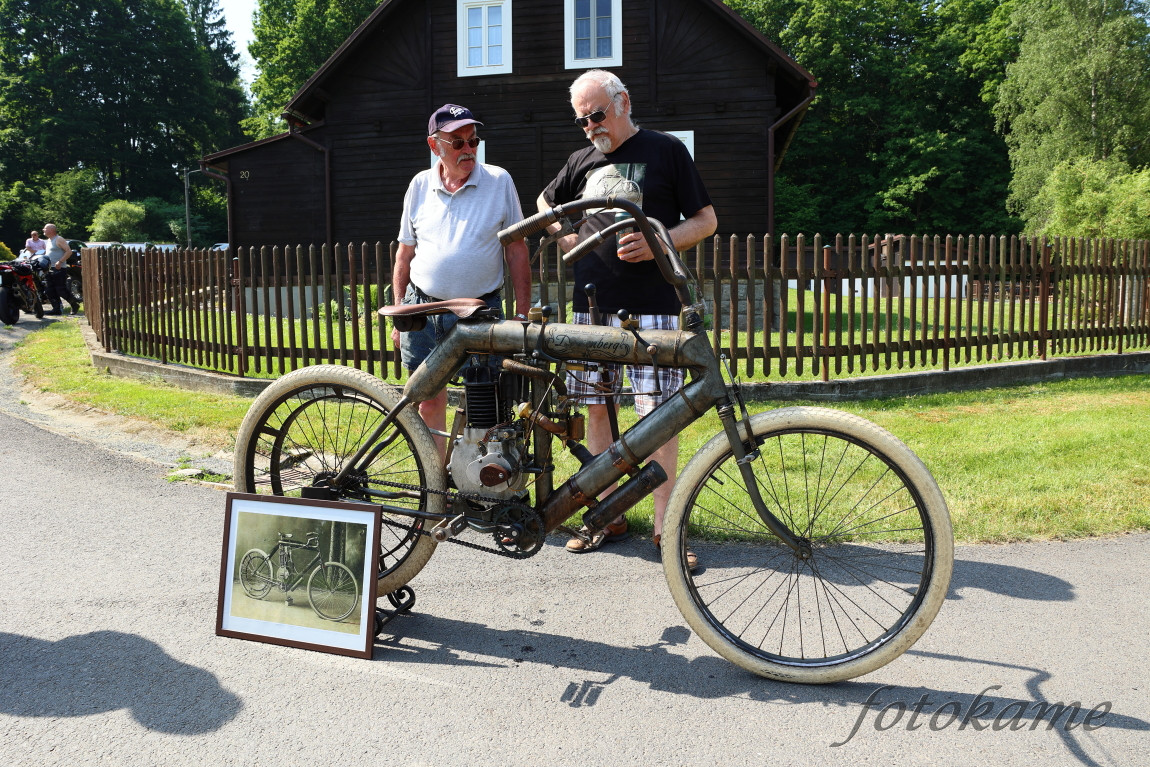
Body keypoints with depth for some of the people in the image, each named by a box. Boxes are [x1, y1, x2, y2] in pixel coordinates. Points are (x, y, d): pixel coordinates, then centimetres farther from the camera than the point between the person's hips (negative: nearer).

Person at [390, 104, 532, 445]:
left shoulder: (499, 181, 0)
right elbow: (405, 254, 13)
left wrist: (522, 316, -3)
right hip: (422, 309, 3)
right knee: (428, 402, 8)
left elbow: (517, 252, 1)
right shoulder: (420, 185, 7)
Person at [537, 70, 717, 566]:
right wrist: (568, 240, 14)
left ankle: (665, 525, 3)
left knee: (658, 413, -6)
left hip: (652, 305, -4)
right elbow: (545, 204, 32)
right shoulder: (584, 159, 15)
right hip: (592, 302, 5)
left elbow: (706, 221, 3)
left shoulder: (666, 150, 3)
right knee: (597, 409, 6)